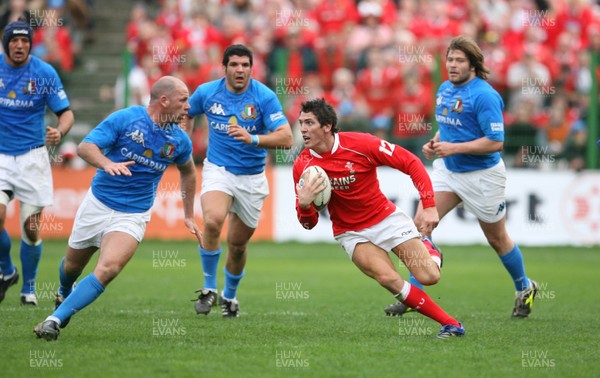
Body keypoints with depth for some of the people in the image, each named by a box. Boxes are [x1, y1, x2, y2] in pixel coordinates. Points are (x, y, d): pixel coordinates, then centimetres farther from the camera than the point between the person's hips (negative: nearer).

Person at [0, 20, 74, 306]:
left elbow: (66, 113, -4)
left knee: (31, 228, -1)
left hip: (32, 156, -1)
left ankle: (28, 288, 19)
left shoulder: (45, 73, -5)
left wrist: (60, 132, -24)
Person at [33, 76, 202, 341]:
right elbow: (85, 147, -17)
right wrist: (106, 163, -37)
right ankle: (64, 294, 54)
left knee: (108, 269, -25)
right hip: (98, 203, 0)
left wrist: (189, 216, 20)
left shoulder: (180, 141, -1)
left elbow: (188, 172, 20)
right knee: (72, 266, 17)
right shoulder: (124, 119, -12)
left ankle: (55, 319, -22)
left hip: (133, 216, 0)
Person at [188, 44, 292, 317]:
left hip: (251, 177, 0)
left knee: (238, 244, 10)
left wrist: (252, 139, -36)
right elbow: (185, 114, 18)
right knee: (213, 221, -28)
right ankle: (209, 288, -11)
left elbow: (286, 138, -21)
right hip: (218, 169, 0)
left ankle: (230, 295, 37)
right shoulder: (206, 92, -5)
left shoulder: (264, 97, -13)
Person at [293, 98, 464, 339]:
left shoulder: (360, 143, -19)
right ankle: (450, 324, -12)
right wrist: (304, 205, -30)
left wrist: (429, 206, -19)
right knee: (389, 279, -25)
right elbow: (309, 223, -6)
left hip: (387, 218, -1)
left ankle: (429, 249, 29)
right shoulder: (302, 166, -12)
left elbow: (411, 163, -12)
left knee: (429, 277, -10)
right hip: (351, 233, 1)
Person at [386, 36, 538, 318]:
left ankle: (525, 289, 35)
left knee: (497, 238, 10)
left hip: (482, 175, -7)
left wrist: (454, 148, -25)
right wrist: (435, 143, 1)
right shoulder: (445, 89, 5)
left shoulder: (484, 95, -20)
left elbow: (495, 142, -24)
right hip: (448, 169, 7)